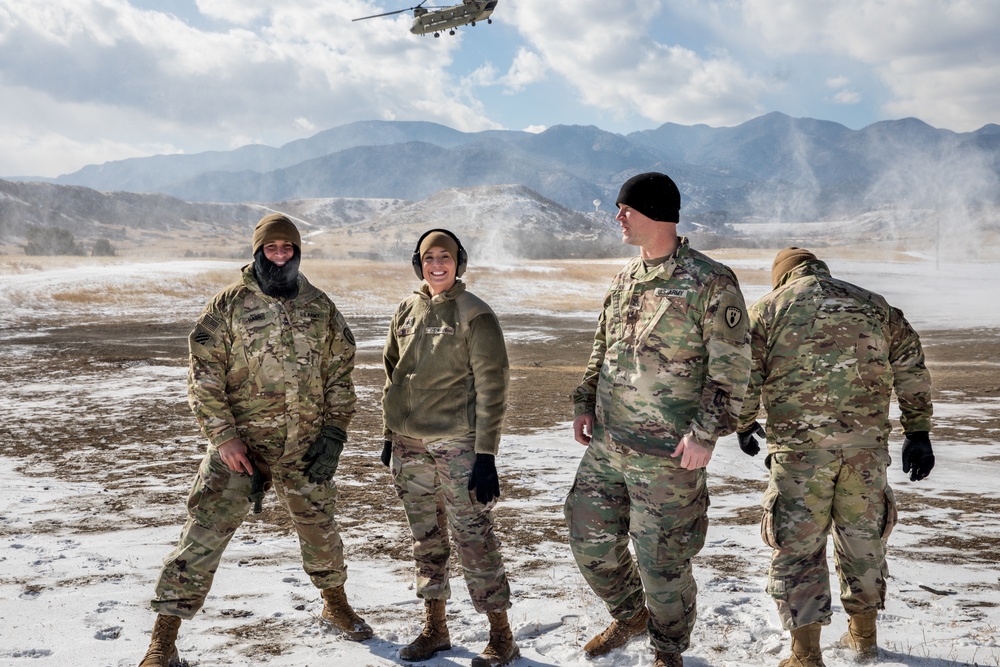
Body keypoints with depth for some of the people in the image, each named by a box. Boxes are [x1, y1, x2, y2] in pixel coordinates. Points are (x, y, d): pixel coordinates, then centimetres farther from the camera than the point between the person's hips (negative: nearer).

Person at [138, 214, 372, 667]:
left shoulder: (321, 308, 5)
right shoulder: (229, 305, -5)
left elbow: (340, 372, 9)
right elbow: (204, 374, -7)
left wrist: (335, 430, 0)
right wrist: (224, 436, -13)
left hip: (305, 445, 3)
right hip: (239, 443, -3)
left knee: (319, 527, 17)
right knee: (205, 532, -6)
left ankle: (335, 603, 43)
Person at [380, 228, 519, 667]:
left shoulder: (475, 315, -8)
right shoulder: (407, 310, 8)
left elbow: (492, 388, -9)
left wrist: (486, 454, -13)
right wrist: (390, 434, 14)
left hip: (457, 447, -6)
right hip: (410, 446, 6)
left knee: (473, 538, -3)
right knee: (426, 539, 13)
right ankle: (434, 628, 27)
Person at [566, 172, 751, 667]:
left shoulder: (709, 283, -13)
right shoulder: (625, 278, 10)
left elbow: (731, 366, -13)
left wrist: (706, 433, -17)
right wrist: (585, 404, 14)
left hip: (666, 455, -7)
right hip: (606, 442, 7)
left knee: (660, 557, 4)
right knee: (589, 536, 15)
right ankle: (630, 615, 41)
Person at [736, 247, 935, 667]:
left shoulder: (769, 307, 5)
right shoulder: (873, 305, 16)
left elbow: (743, 376, 0)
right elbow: (912, 368, 10)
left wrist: (744, 426, 16)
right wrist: (918, 432, 13)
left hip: (799, 446, -3)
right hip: (867, 445, 4)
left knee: (798, 548, 5)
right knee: (863, 539, 19)